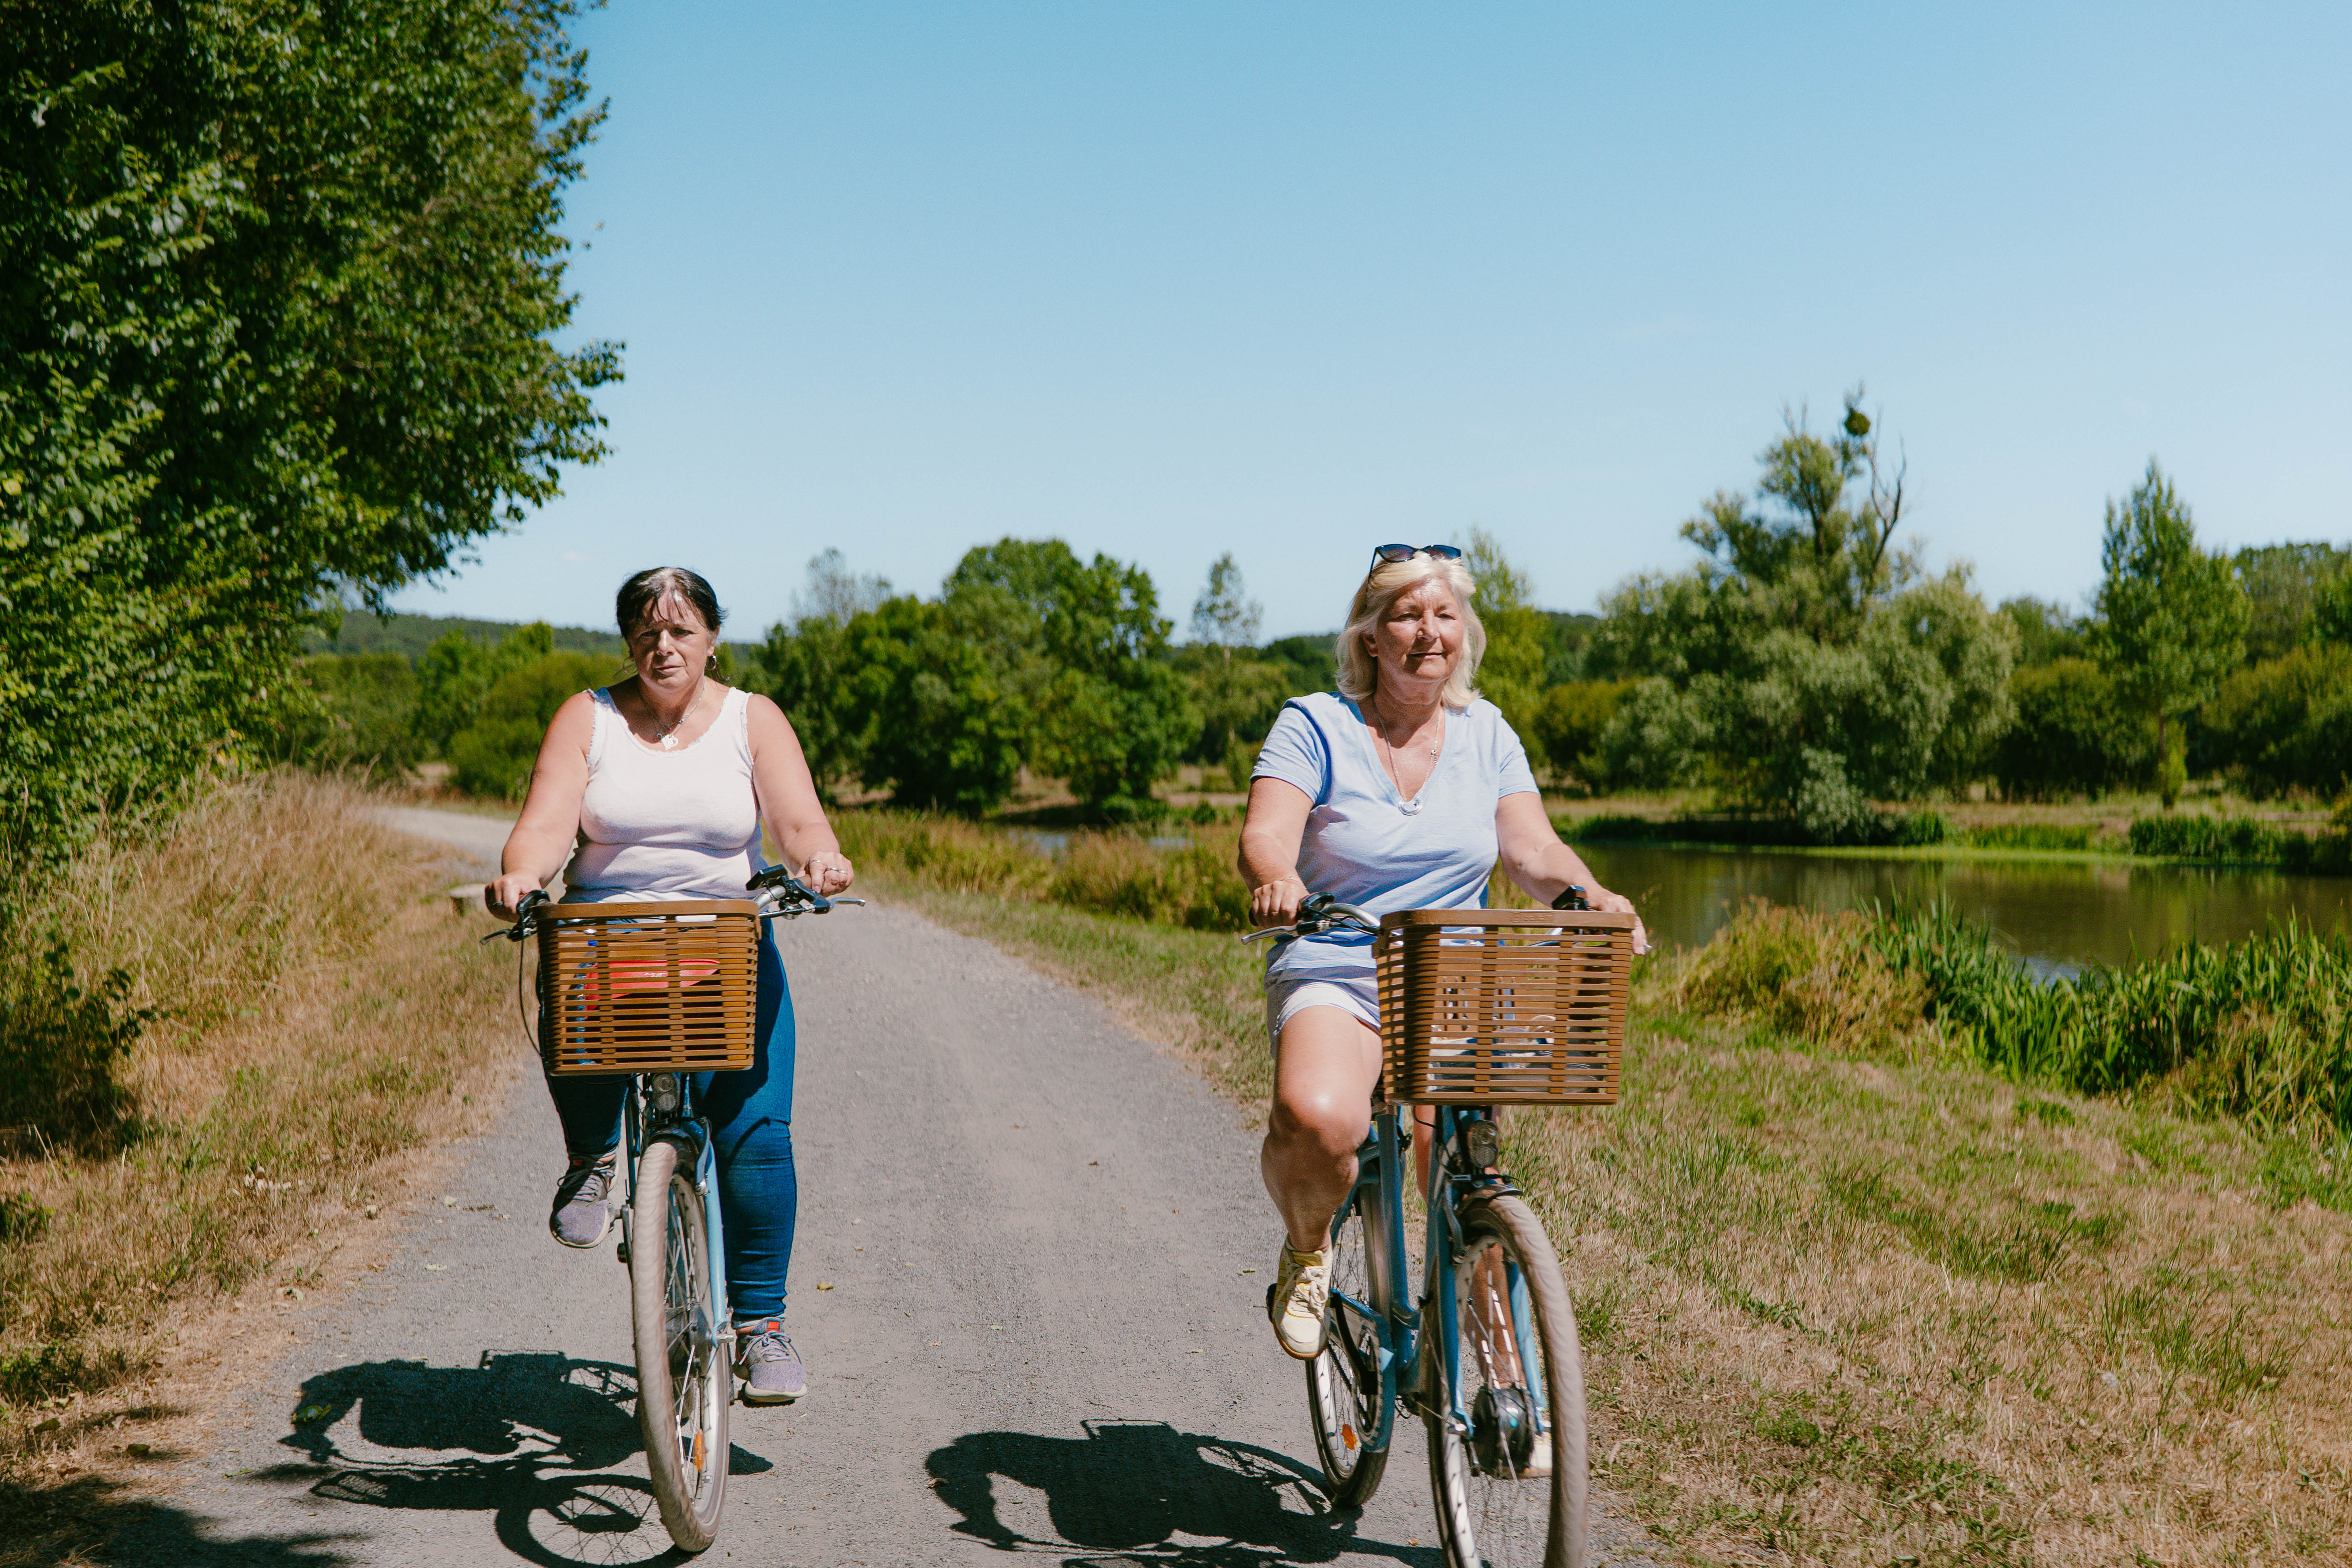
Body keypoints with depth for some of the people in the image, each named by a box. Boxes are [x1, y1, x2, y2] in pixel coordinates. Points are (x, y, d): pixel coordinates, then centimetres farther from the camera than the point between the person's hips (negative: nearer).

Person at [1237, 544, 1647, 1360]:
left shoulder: (1486, 733, 10)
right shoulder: (1315, 726, -1)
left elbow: (1532, 850, 2)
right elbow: (1264, 835, -15)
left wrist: (1592, 896, -20)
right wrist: (1277, 881, -39)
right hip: (1333, 977, -3)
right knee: (1316, 1118, -33)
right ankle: (1306, 1253, 1)